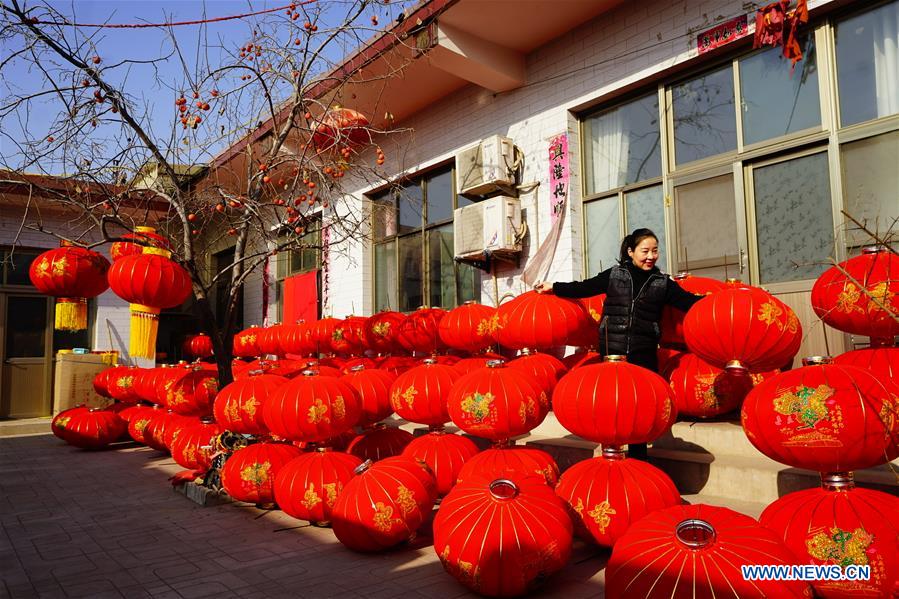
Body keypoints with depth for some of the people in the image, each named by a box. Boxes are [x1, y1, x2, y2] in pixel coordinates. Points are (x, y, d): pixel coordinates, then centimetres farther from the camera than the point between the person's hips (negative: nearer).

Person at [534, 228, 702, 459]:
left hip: (643, 355, 0)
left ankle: (637, 462, 17)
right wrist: (553, 287, 4)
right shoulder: (614, 275, 7)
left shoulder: (663, 283, 8)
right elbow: (583, 288, 6)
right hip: (612, 353, 0)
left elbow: (688, 301, 1)